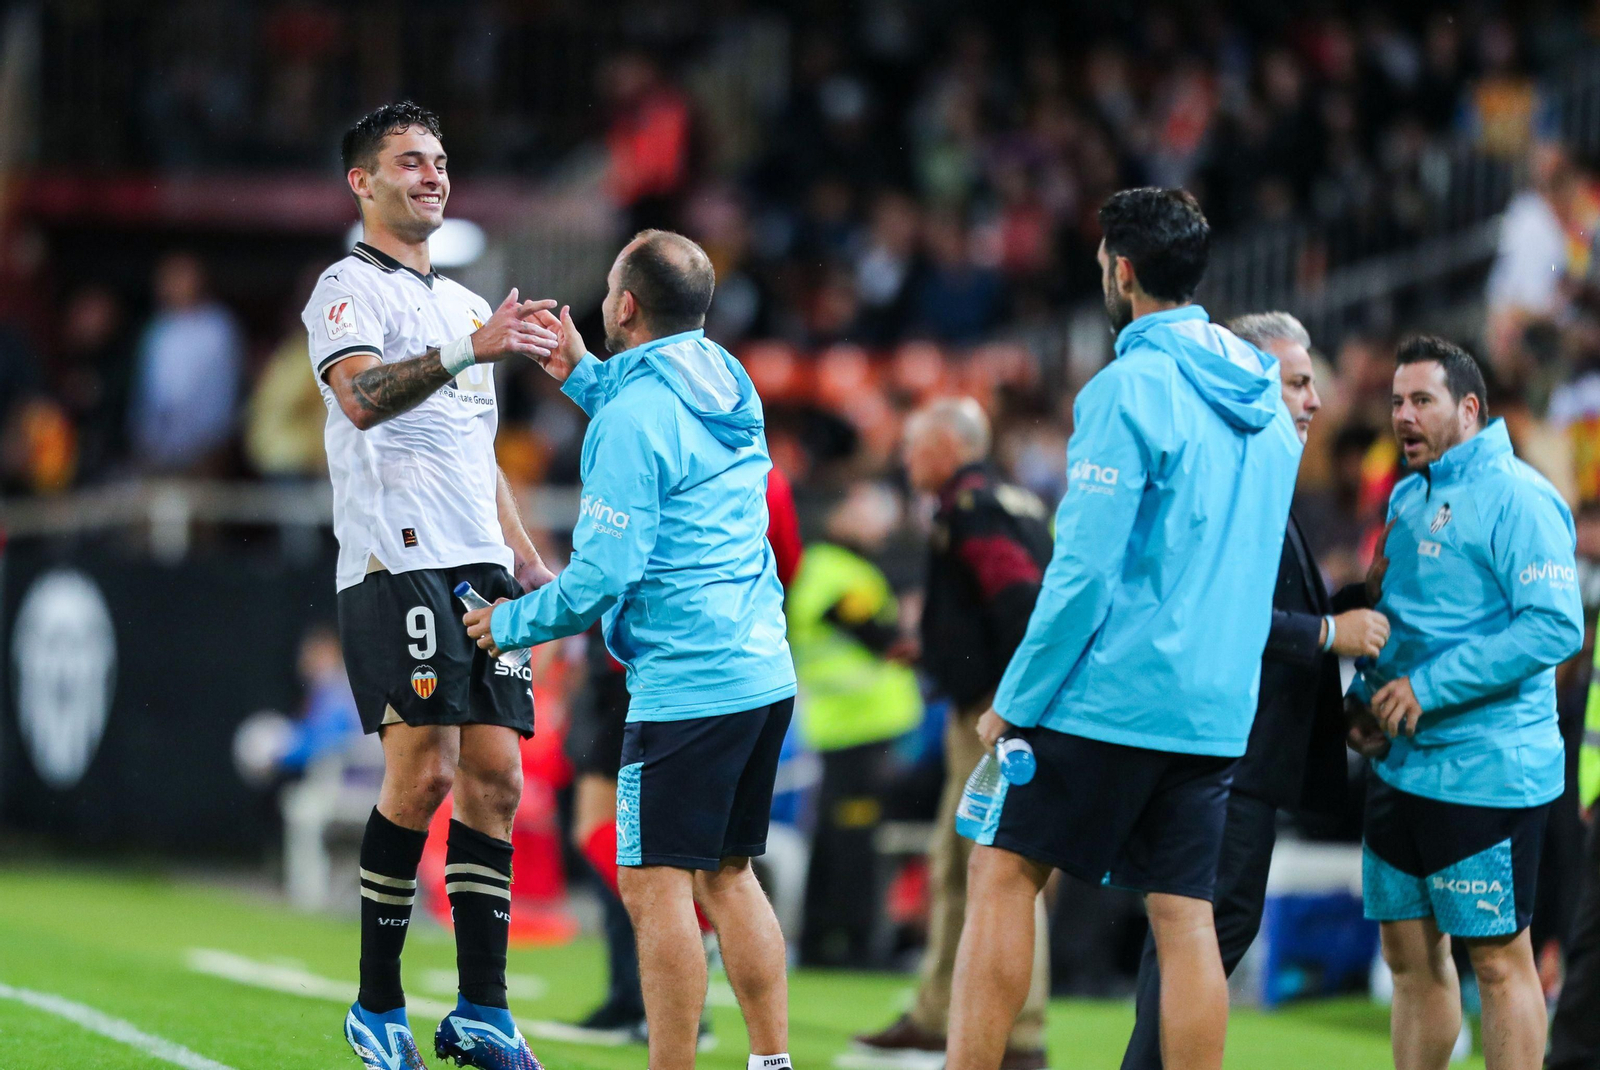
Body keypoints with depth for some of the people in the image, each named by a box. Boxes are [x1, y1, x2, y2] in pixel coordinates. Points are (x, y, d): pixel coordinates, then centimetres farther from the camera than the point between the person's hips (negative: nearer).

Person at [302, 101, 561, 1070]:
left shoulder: (463, 302, 24)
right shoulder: (348, 289, -1)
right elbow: (362, 397, -21)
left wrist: (525, 555, 20)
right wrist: (468, 351, -33)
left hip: (480, 565, 8)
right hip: (398, 563, -8)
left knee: (495, 778, 1)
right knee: (425, 772, -13)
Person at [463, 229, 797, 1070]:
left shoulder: (633, 417, -15)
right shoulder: (727, 383, 10)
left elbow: (602, 577, -17)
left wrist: (512, 623, -1)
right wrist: (580, 374, 29)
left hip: (685, 685, -9)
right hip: (765, 675, 9)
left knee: (656, 884, -6)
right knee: (727, 876, 15)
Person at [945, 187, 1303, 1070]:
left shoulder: (1129, 389, -12)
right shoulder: (1266, 404, 12)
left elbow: (1083, 568, -16)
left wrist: (1016, 701, -9)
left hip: (1111, 694, -7)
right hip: (1215, 707, 7)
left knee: (1002, 874, 0)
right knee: (1184, 917, 5)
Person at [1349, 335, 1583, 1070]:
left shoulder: (1514, 497, -12)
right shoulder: (1407, 499, 15)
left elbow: (1555, 626, -21)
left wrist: (1430, 688, -21)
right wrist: (1368, 695, 8)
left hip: (1487, 768, -9)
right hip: (1402, 764, 9)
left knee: (1498, 957, -4)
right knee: (1410, 952, 12)